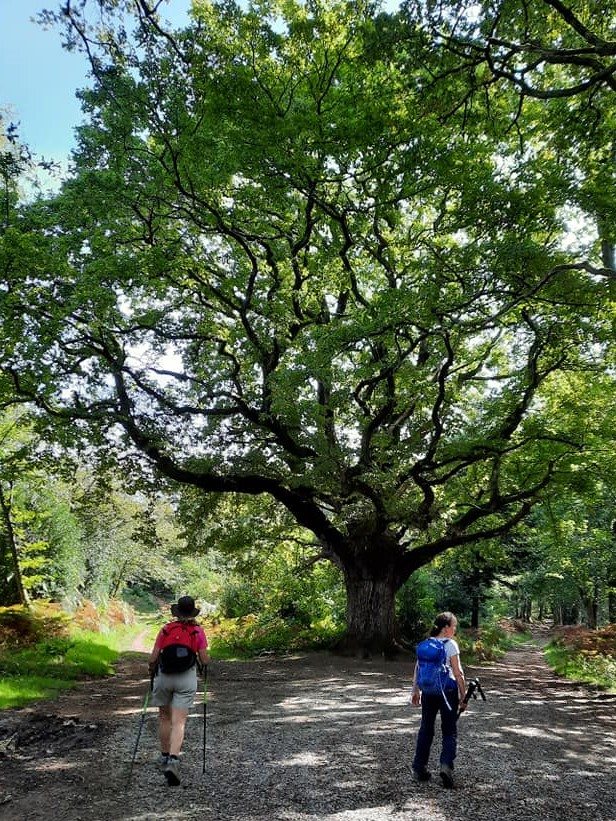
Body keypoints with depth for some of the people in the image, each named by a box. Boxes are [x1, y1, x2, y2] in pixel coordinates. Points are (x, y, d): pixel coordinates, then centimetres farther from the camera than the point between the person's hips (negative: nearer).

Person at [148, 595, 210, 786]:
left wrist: (152, 670, 21)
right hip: (186, 679, -2)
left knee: (164, 717, 21)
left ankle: (165, 757, 32)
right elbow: (204, 660, -2)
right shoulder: (198, 631, -2)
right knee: (179, 722, -1)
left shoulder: (165, 630, 1)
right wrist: (203, 663, 21)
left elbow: (153, 658, 0)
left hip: (164, 677, 2)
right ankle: (173, 761, -17)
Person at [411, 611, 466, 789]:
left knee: (426, 729, 14)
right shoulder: (451, 645, -9)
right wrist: (463, 696, -2)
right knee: (449, 731, 9)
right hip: (447, 690, -4)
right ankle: (446, 765, -8)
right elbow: (457, 673, -9)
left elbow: (417, 669, 8)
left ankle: (419, 769, 18)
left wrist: (415, 691, 16)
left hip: (428, 690, 4)